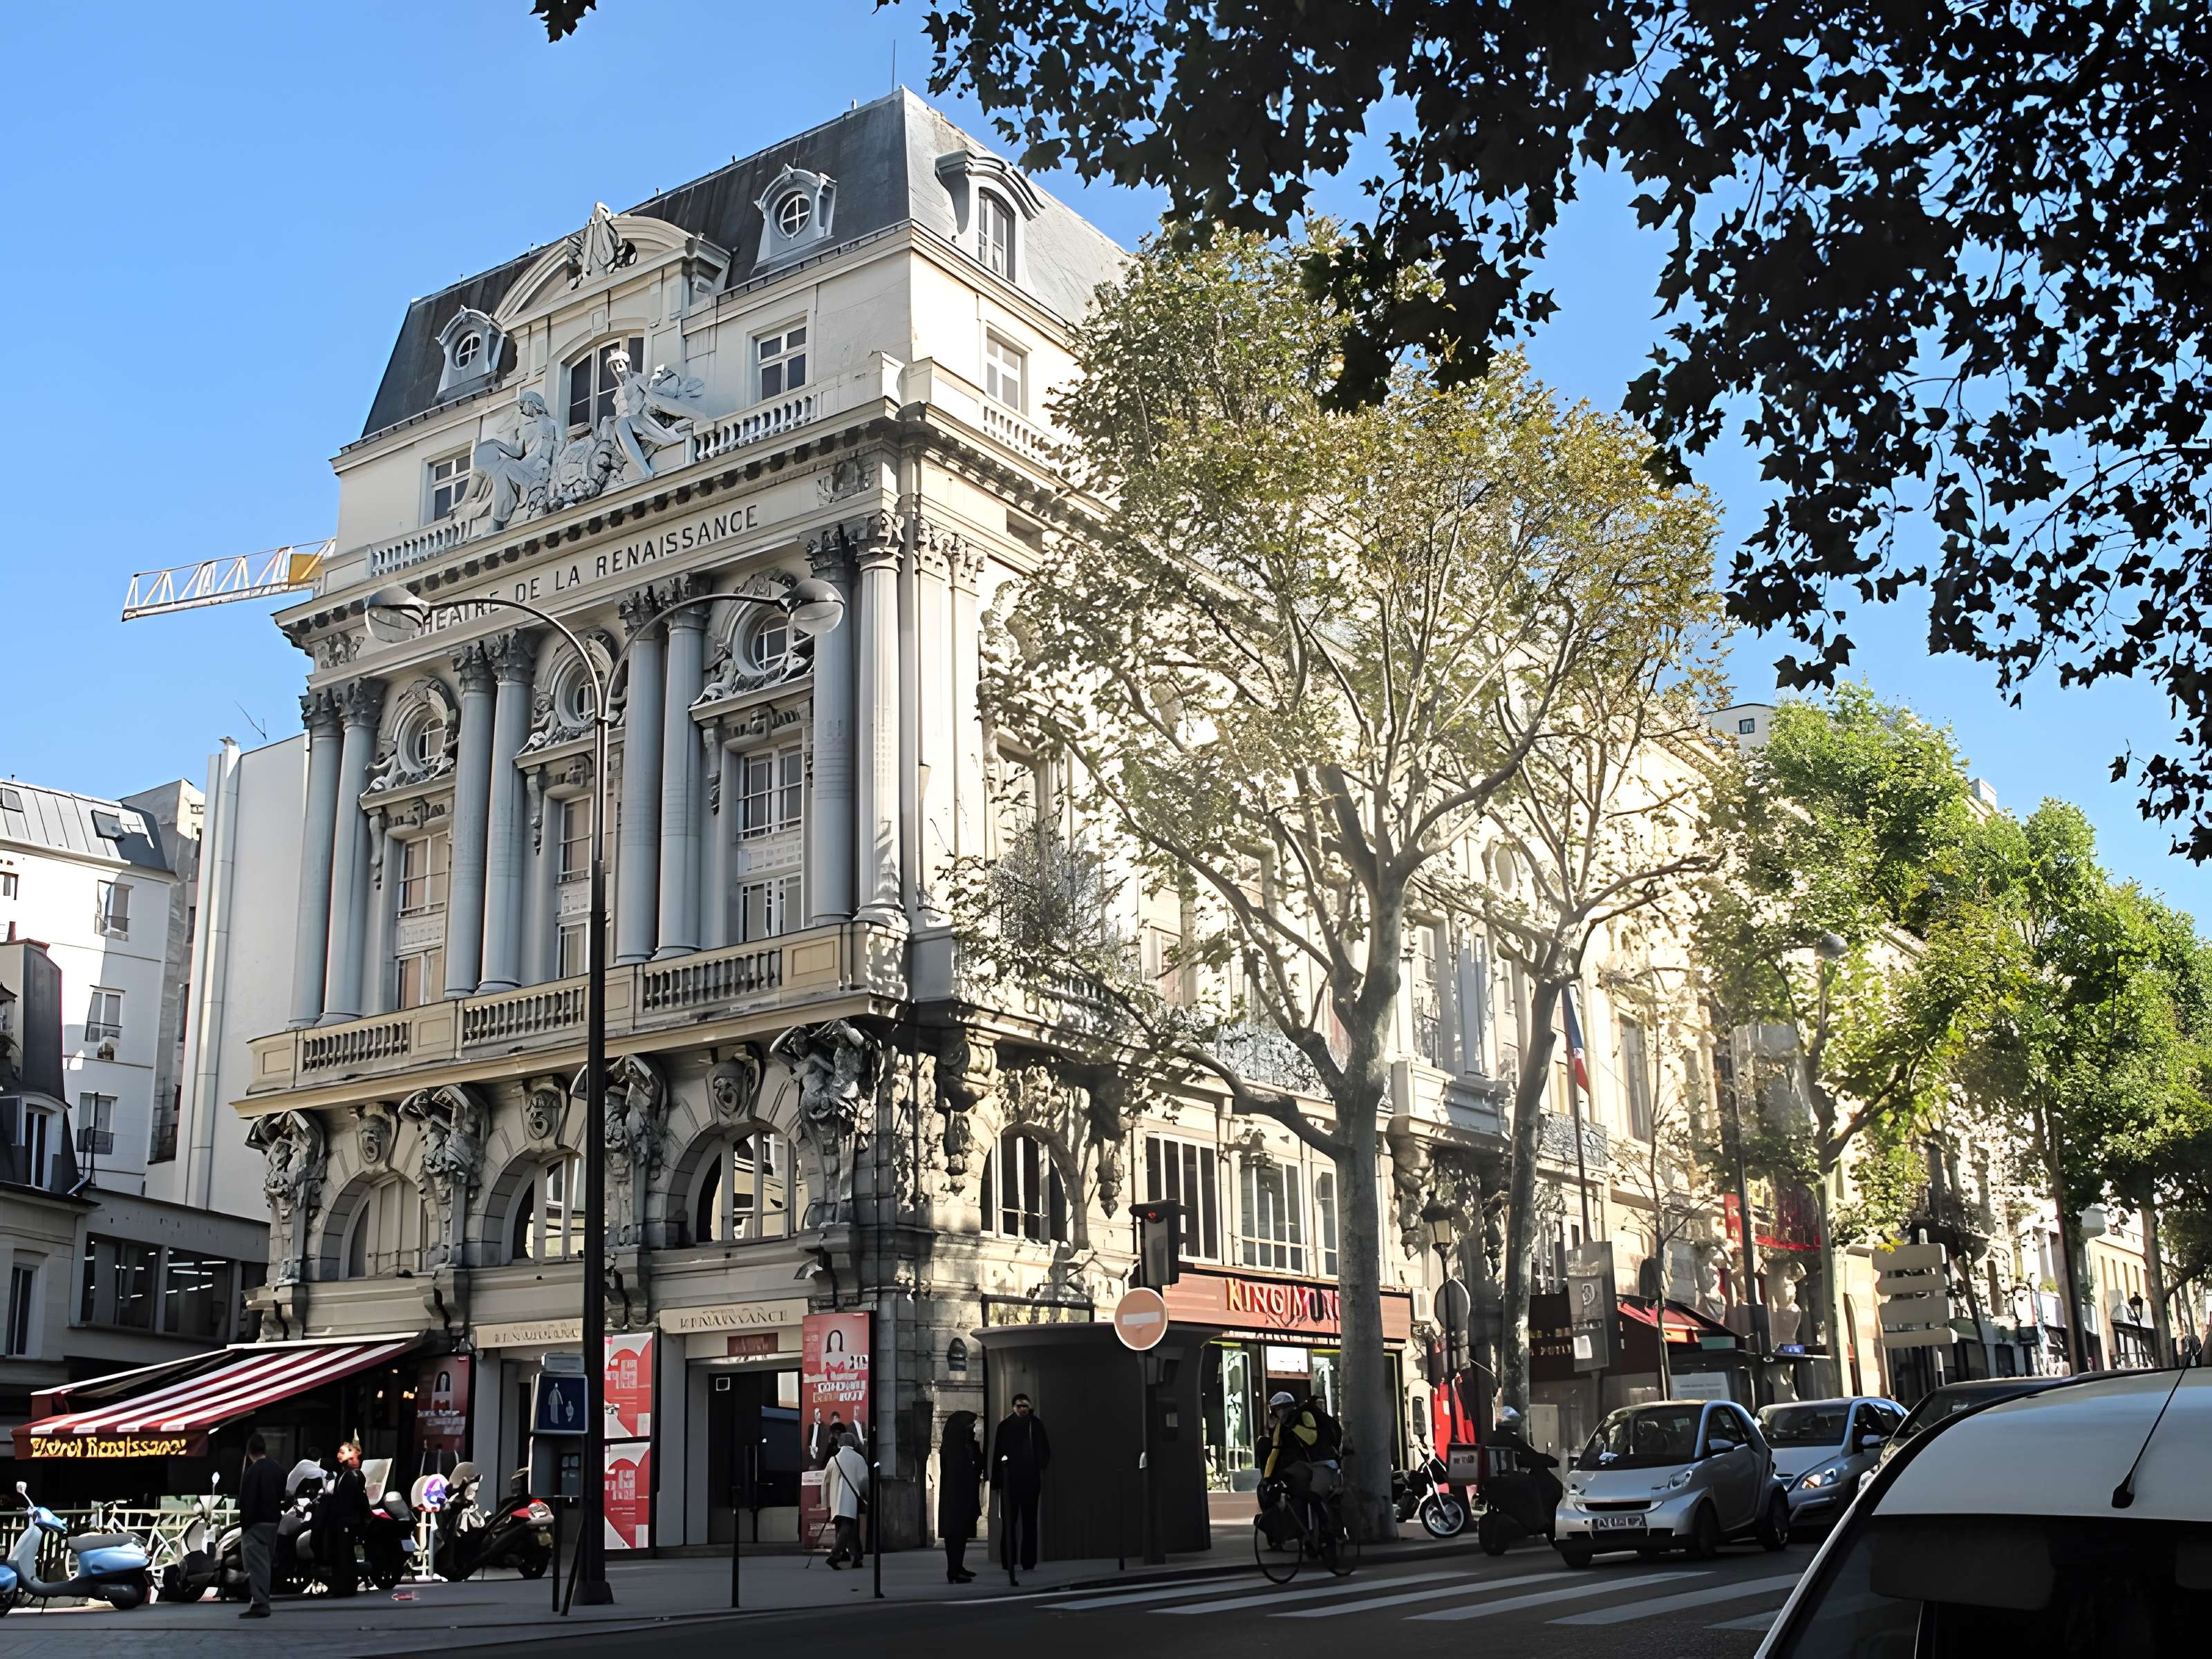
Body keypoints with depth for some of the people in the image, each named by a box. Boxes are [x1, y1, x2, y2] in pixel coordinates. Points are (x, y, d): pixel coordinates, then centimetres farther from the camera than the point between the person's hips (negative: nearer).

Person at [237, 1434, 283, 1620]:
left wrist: (243, 1525, -10)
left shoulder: (252, 1472, -14)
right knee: (267, 1563, 14)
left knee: (257, 1565, -8)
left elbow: (246, 1502, -15)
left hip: (255, 1524, -8)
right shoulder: (278, 1470, 11)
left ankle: (259, 1604, -12)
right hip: (273, 1522, 8)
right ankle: (262, 1602, 20)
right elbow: (282, 1497, 16)